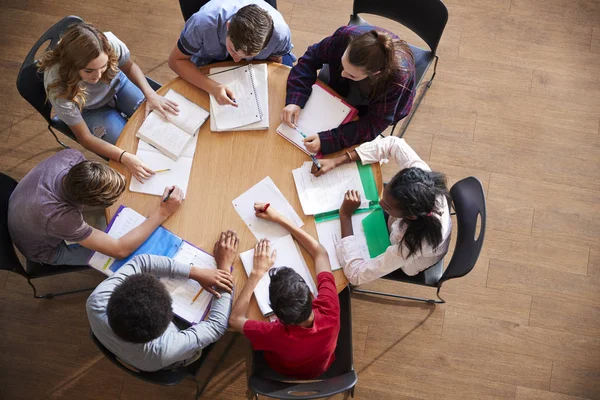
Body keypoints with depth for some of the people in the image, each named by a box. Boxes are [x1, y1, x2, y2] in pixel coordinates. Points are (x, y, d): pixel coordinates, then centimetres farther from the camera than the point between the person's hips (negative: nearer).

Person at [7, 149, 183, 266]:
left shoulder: (71, 156, -33)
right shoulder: (59, 218, -49)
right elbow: (120, 250, -40)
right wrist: (163, 212, -38)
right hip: (45, 249, -5)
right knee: (129, 259, -3)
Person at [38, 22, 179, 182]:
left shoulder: (110, 43, -36)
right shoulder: (58, 86, -39)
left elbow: (129, 67, -9)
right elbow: (85, 138, -28)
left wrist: (150, 94, -25)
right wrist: (125, 157, -42)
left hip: (116, 83, 3)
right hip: (91, 111, -3)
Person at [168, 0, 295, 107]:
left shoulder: (280, 32, -36)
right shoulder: (204, 22, -41)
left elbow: (275, 63, -13)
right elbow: (175, 60, -28)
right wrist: (212, 87, -43)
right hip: (211, 60, -1)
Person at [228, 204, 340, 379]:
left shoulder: (276, 336, -49)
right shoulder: (329, 311, -42)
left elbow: (235, 319, -29)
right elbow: (320, 253, -27)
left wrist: (257, 272, -31)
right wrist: (279, 218, -25)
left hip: (285, 372, -2)